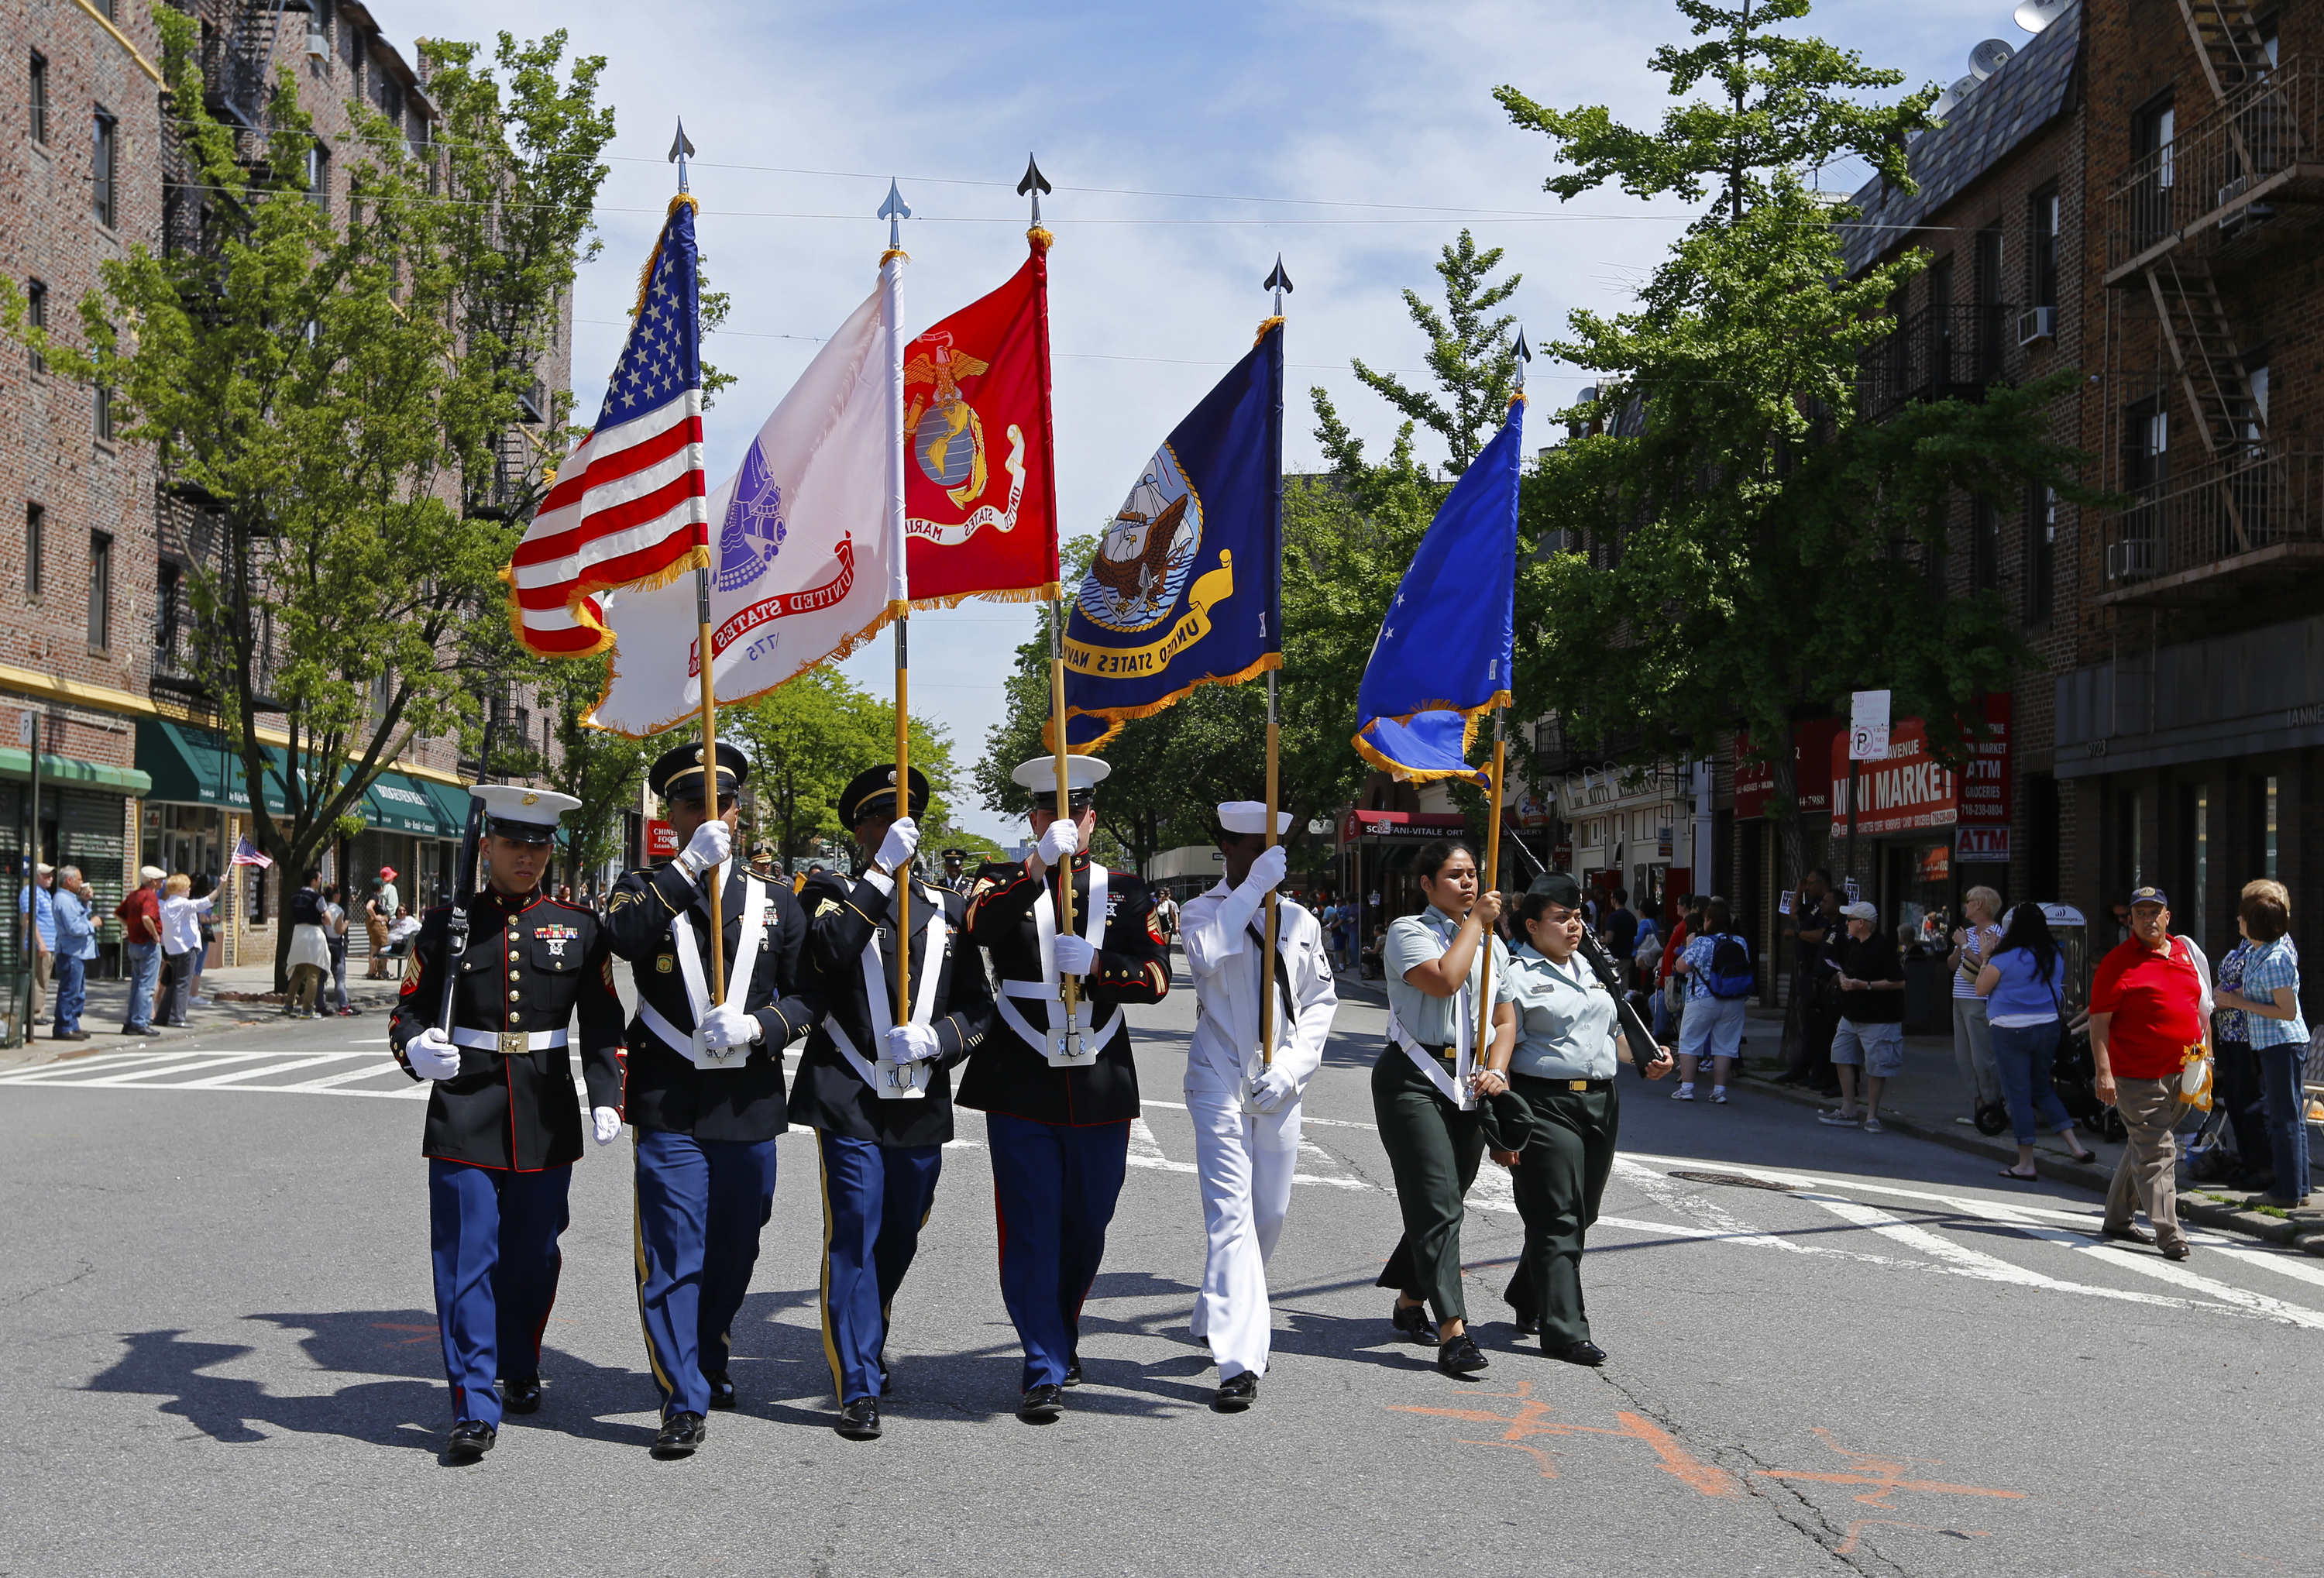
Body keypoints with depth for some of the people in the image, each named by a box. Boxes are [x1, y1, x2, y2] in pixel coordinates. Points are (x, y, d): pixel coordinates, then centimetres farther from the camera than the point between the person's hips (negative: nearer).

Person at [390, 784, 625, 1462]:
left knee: (533, 1258, 12)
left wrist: (607, 1098, -4)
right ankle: (475, 1408, -2)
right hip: (465, 1119, -1)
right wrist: (418, 1051, -19)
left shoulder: (579, 929, 5)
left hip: (547, 1122, 2)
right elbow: (410, 1010, 3)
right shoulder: (447, 922, 3)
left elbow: (602, 1025, 7)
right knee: (467, 1259, -6)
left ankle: (521, 1372, 34)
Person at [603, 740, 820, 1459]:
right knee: (673, 1256, -6)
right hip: (669, 1104, -3)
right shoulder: (646, 888, 5)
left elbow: (809, 995, 7)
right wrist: (688, 867, -25)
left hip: (749, 1104, 3)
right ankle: (684, 1402, 0)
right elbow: (621, 935, -19)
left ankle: (712, 1366, 35)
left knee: (734, 1252, 14)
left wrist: (756, 1025, -12)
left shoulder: (777, 902, 10)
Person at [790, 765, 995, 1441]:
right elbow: (826, 954, -23)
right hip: (849, 1102, -4)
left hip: (923, 1106, 5)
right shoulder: (834, 894, 1)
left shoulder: (947, 909, 12)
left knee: (900, 1239, 16)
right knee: (854, 1238, -7)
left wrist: (933, 1038, -10)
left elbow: (979, 1009, 11)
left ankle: (862, 1342, 41)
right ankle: (859, 1386, 0)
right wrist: (883, 872, -27)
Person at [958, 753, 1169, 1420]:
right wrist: (1040, 864, -29)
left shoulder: (1126, 892, 9)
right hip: (1021, 1089, -2)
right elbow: (977, 925, -20)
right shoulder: (1006, 881, 3)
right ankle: (1043, 1370, 2)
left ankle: (1062, 1339, 33)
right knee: (1031, 1229, -4)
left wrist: (1095, 965, -17)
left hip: (1100, 1089, 3)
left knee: (1087, 1226, 12)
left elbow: (1156, 978, 0)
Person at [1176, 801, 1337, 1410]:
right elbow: (1207, 954, -25)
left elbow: (1323, 1000, 10)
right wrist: (1254, 887, -24)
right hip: (1220, 1081, -4)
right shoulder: (1204, 910, -1)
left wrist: (1291, 1066, -3)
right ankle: (1239, 1360, -15)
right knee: (1230, 1213, -12)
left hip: (1278, 1088, 5)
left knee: (1270, 1213, 13)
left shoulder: (1300, 921, 10)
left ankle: (1216, 1319, 36)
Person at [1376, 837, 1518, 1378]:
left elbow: (1506, 1018, 16)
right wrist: (1475, 921, -10)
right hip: (1414, 1076, -6)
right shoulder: (1408, 931, -3)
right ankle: (1452, 1332, -17)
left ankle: (1409, 1302, 29)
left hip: (1468, 1083, 6)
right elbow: (1442, 979, -22)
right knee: (1436, 1204, -13)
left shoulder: (1492, 943, 17)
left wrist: (1495, 1070, -3)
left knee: (1446, 1201, 10)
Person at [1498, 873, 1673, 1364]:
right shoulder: (1517, 976, -7)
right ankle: (1564, 1332, -9)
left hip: (1601, 1104, 8)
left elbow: (1611, 1031, 30)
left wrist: (1647, 1057, 10)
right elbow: (1497, 1054, -11)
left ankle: (1528, 1297, 33)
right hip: (1545, 1106, -8)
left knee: (1580, 1214, 14)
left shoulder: (1589, 970, 18)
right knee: (1556, 1221, -9)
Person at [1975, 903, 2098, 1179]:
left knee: (2018, 1095, 1)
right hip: (2048, 1027, 6)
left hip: (2011, 1031, -6)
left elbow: (1981, 988, -5)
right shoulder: (2055, 957, 5)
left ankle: (2026, 1165, 4)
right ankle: (2076, 1146, 11)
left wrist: (1985, 957, 5)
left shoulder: (2006, 957, -14)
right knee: (2042, 1088, 20)